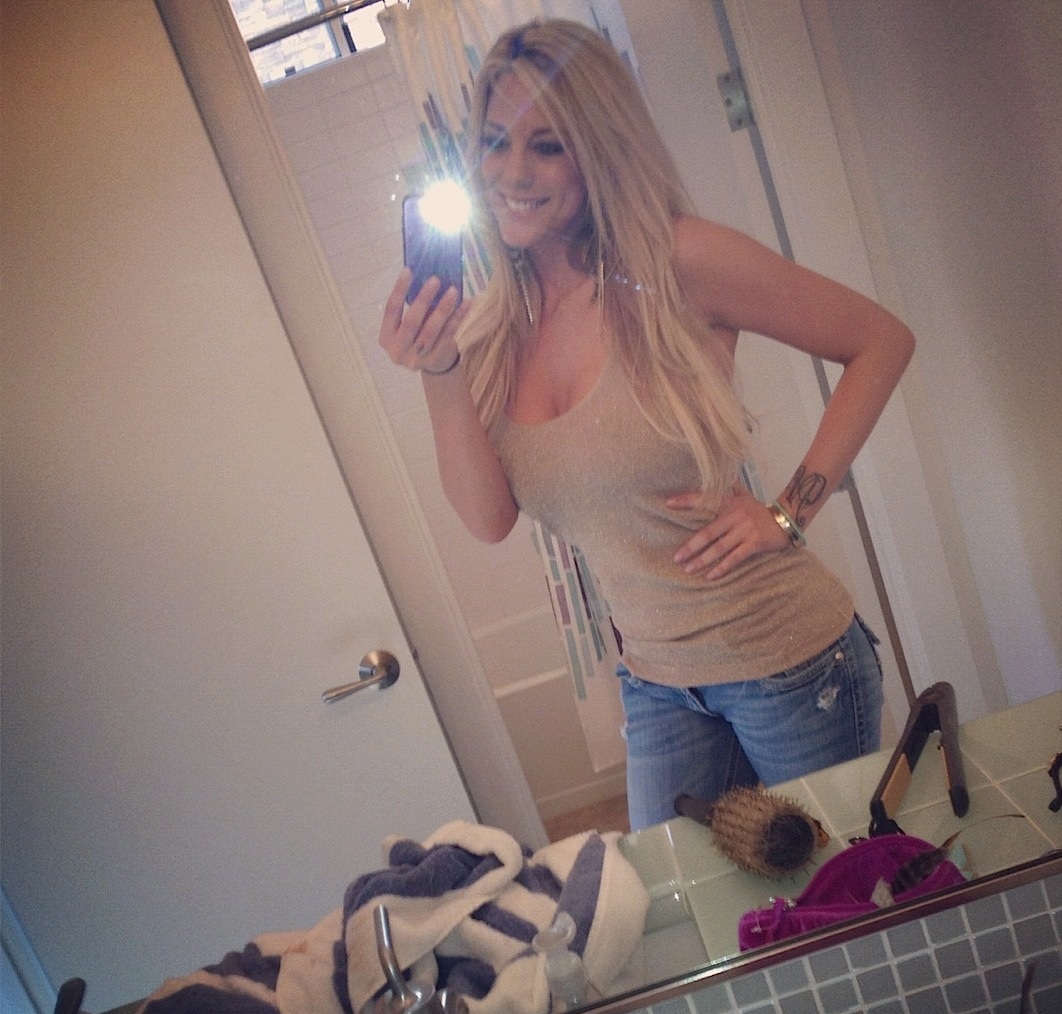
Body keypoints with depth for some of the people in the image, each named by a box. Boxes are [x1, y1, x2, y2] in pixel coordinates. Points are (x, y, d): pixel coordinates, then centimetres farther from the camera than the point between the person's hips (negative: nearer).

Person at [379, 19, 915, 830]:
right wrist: (439, 374, -21)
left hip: (788, 661, -4)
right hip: (655, 686, 5)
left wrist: (793, 511, -14)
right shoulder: (491, 325, -1)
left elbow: (882, 342, -9)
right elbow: (490, 517, -8)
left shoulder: (677, 263, -17)